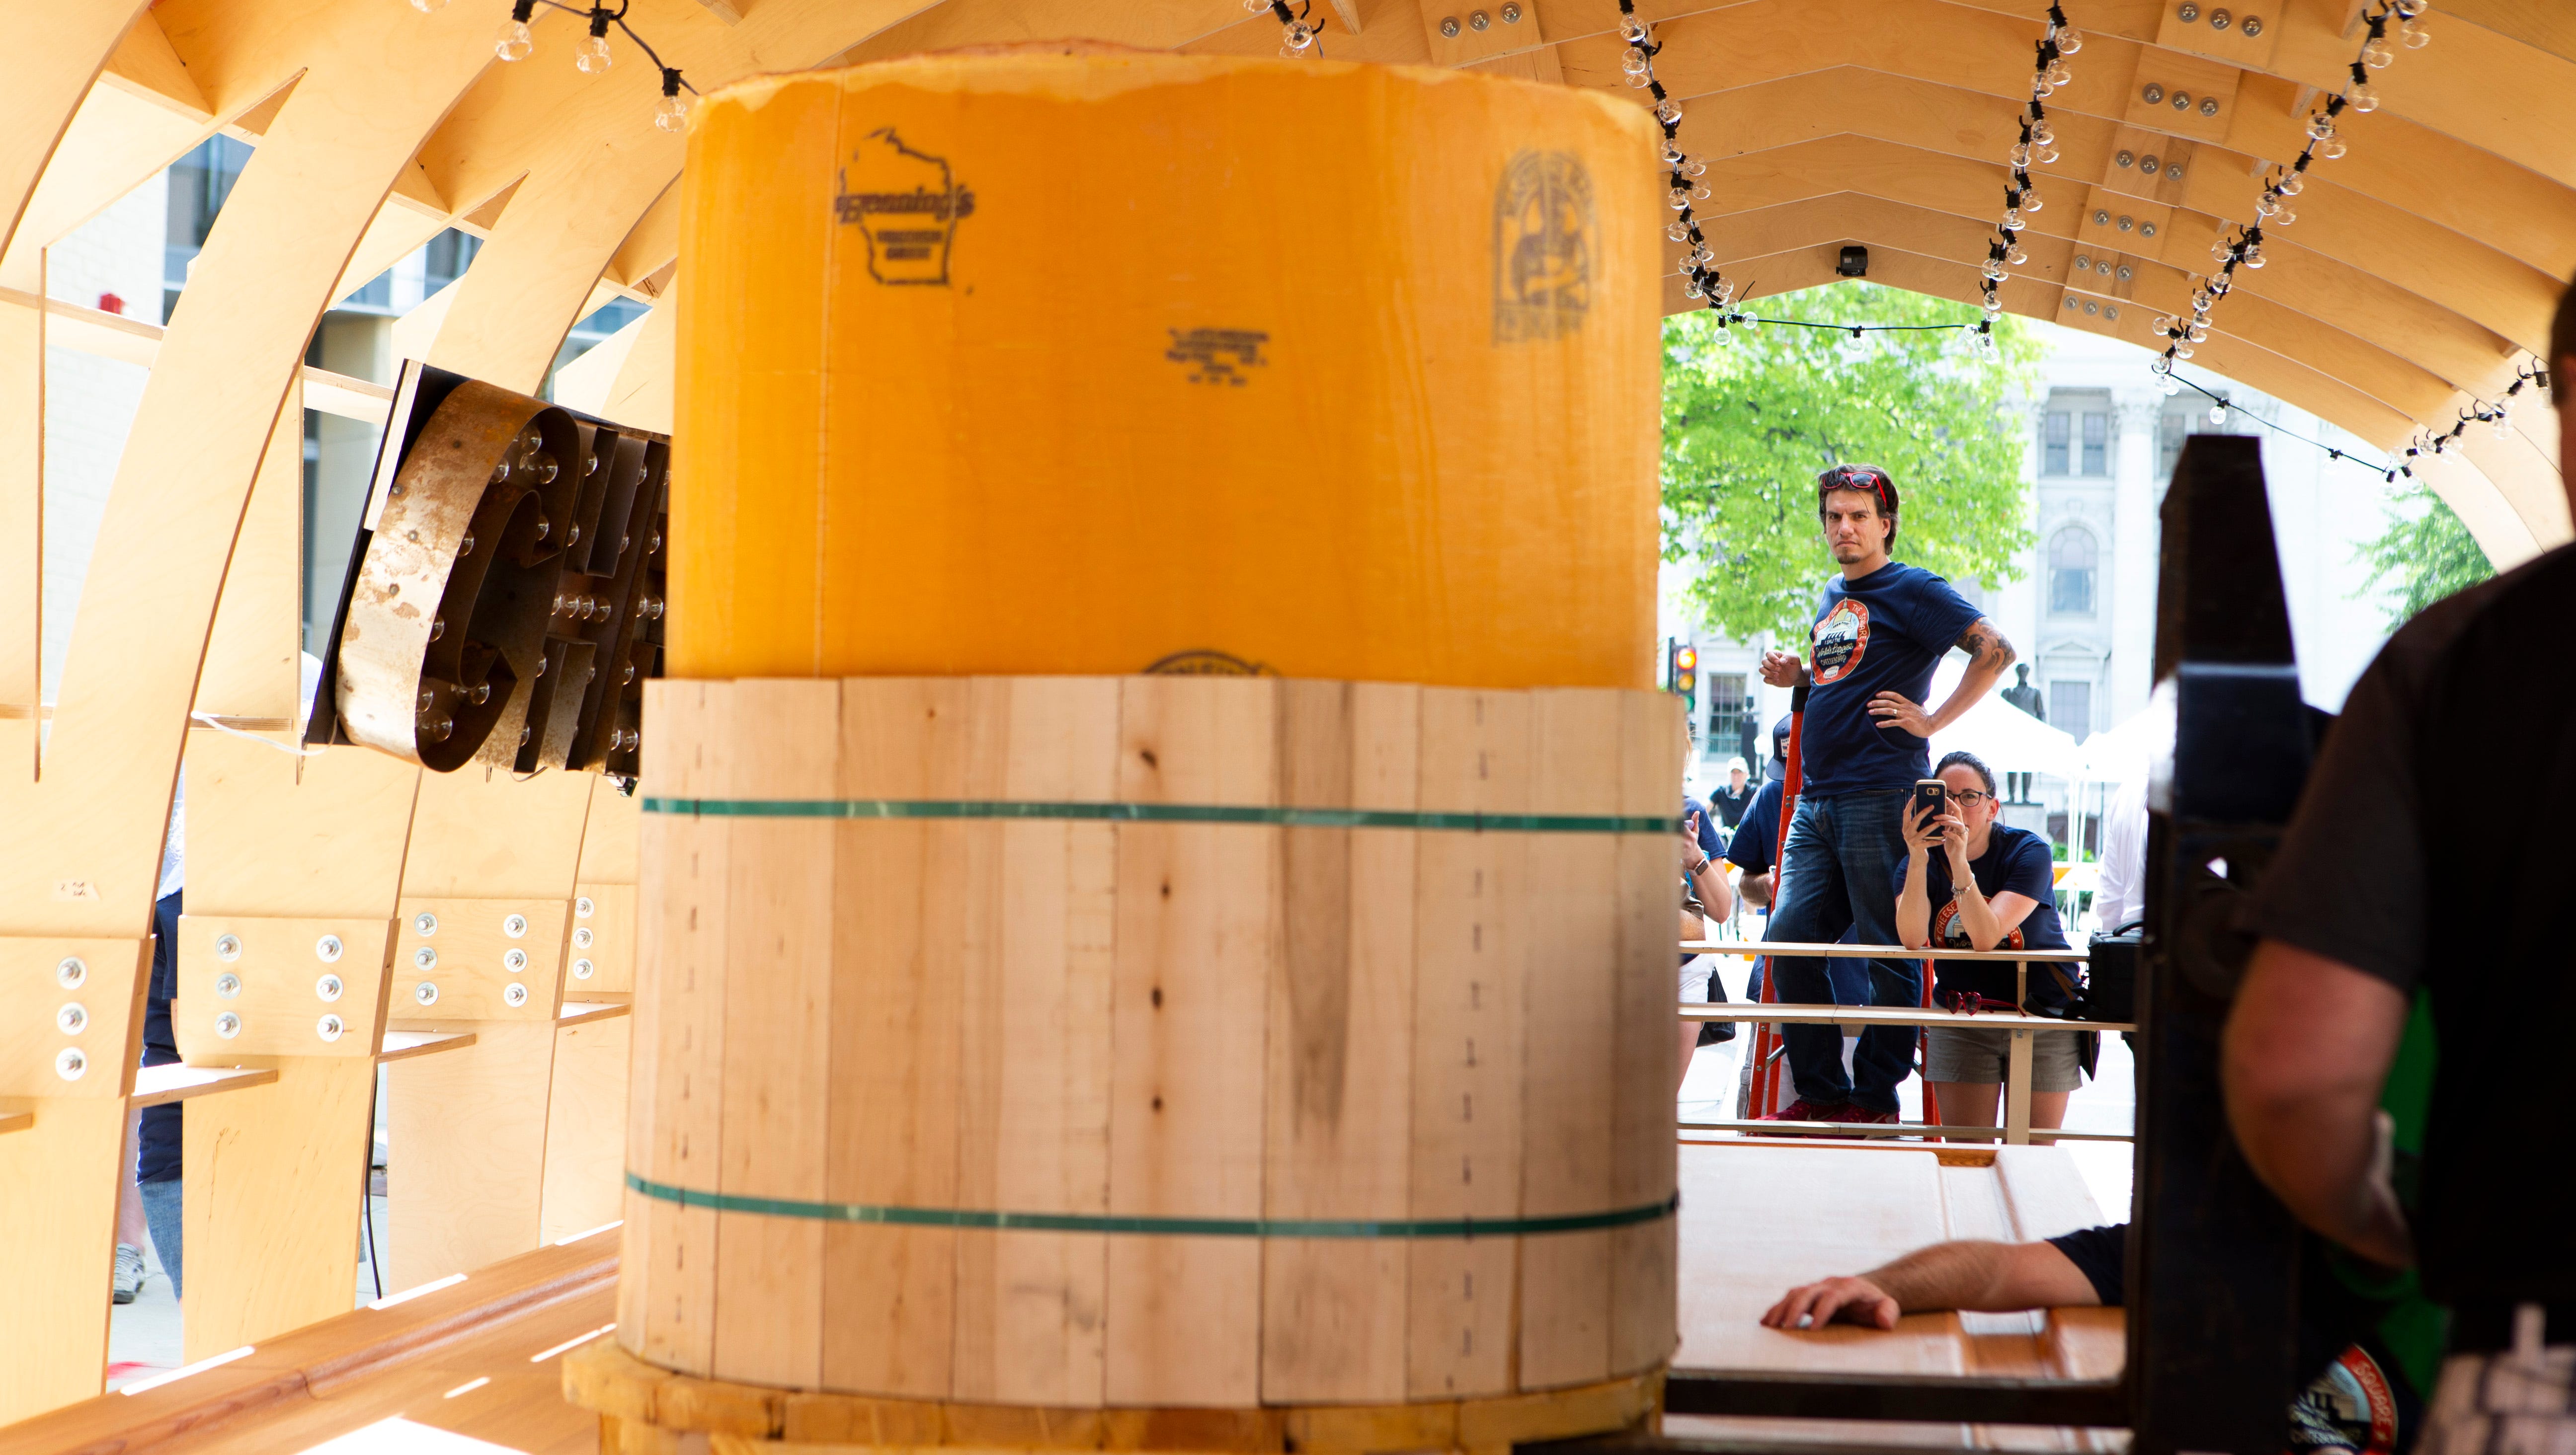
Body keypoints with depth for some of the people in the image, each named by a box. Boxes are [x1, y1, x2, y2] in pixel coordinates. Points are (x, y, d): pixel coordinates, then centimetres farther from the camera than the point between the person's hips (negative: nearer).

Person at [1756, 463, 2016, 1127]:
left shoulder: (1912, 591, -3)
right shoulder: (1831, 598, 20)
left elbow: (1995, 650, -12)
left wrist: (1934, 721, -13)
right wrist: (1797, 678, 14)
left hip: (1880, 793, -8)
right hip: (1817, 798, 8)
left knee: (1888, 952, -3)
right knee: (1790, 939, 3)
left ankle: (1876, 1097, 4)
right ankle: (1821, 1091, 12)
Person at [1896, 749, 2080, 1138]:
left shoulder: (2028, 852, -11)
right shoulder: (1919, 861, -3)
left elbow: (1986, 936, -25)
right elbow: (1913, 938, -23)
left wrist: (1960, 863, -35)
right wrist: (1918, 859, -33)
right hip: (1960, 1021, 2)